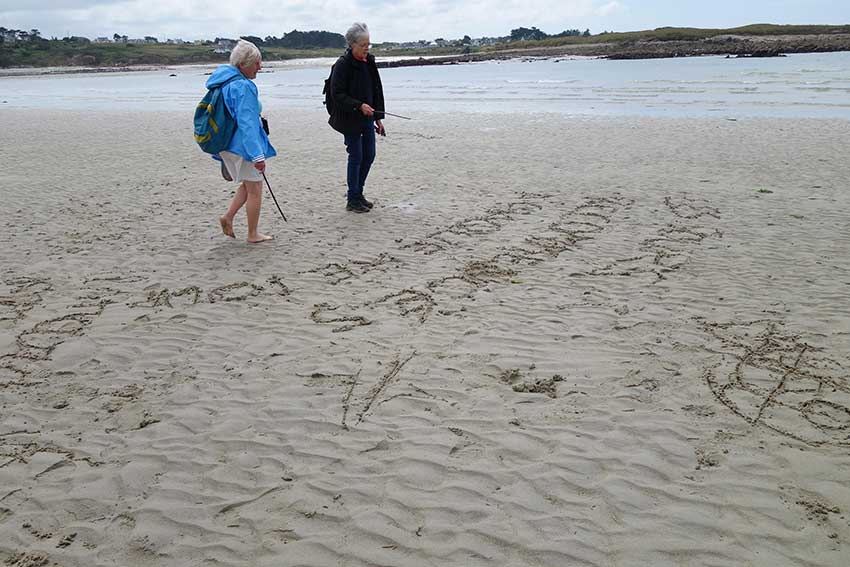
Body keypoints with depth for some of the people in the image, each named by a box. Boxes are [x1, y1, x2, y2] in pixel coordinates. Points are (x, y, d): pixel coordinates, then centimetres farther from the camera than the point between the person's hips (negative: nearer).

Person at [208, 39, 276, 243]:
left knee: (249, 184, 23)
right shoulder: (243, 87, -20)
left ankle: (228, 217, 14)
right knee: (255, 188, 5)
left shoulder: (223, 82, 11)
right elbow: (247, 124, -25)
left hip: (226, 145, 9)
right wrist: (258, 155, -27)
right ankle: (253, 234, 13)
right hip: (242, 145, -9)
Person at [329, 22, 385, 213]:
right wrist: (359, 106, -26)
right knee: (356, 157, -2)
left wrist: (378, 118, 12)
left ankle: (358, 193, 26)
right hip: (350, 119, -7)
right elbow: (337, 95, -17)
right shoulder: (343, 65, -13)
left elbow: (377, 90, 14)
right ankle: (353, 200, 10)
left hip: (367, 118, 7)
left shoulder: (369, 62, 8)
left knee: (369, 156, 10)